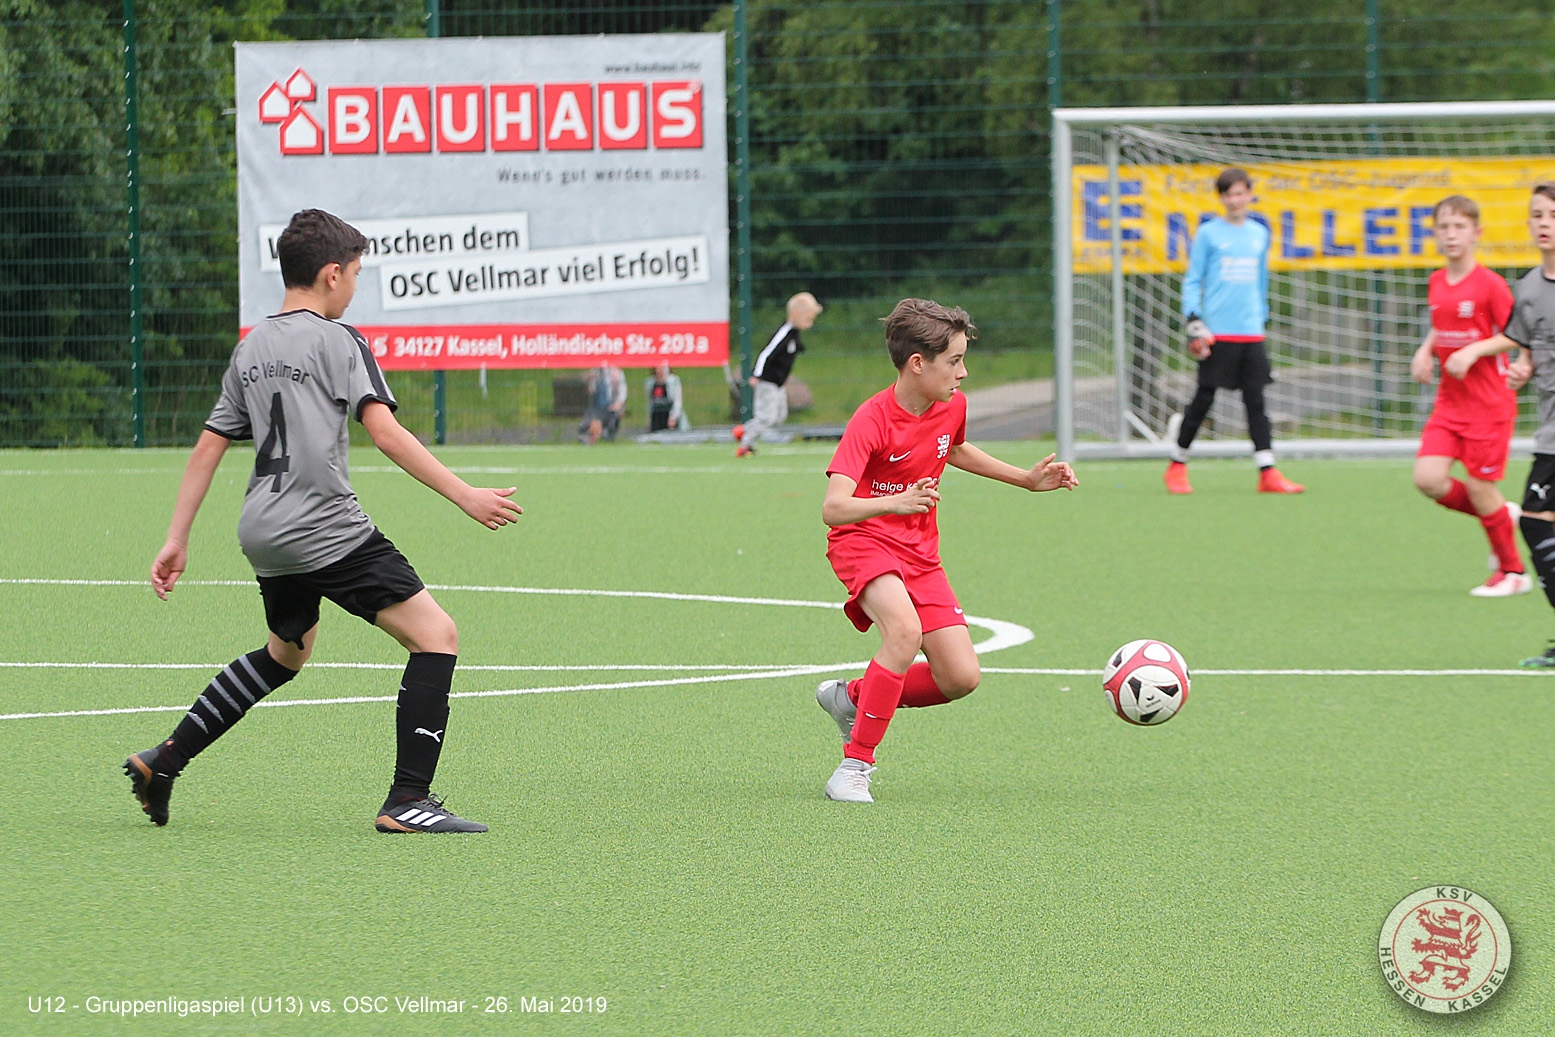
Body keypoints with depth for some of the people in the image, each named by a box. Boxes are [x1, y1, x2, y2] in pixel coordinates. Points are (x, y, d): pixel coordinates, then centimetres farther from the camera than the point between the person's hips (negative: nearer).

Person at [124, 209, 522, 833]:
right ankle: (407, 800, -17)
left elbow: (207, 449, 16)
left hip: (263, 535, 9)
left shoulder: (250, 349, 14)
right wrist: (465, 496, -18)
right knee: (435, 636, -8)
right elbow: (385, 433, -17)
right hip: (326, 530, -9)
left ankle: (164, 761, 31)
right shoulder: (337, 341, -7)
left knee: (288, 651, 31)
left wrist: (177, 542, 21)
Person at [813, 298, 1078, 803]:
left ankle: (852, 697, 18)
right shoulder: (872, 420, -22)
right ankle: (855, 765, -25)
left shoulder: (952, 407, -1)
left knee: (961, 678, -5)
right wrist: (893, 503, -51)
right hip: (864, 541, -7)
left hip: (920, 553, 7)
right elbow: (833, 509, -33)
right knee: (905, 629, -35)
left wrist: (1028, 478, 22)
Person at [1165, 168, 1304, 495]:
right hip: (1217, 333, -3)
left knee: (1256, 400, -2)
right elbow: (1192, 281, 2)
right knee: (1203, 399, 0)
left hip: (1251, 333, 3)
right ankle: (1177, 465, 13)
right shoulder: (1208, 234, 1)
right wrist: (1193, 322, -8)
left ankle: (1268, 473, -6)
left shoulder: (1260, 234, 13)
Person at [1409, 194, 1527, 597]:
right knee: (1428, 478, -9)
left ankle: (1513, 571, 17)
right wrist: (1426, 351, 5)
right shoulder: (1437, 283, 7)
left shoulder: (1489, 285, -13)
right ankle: (1502, 516, 17)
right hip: (1449, 401, 6)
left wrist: (1474, 351, -22)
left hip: (1488, 402, -6)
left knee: (1480, 487, -3)